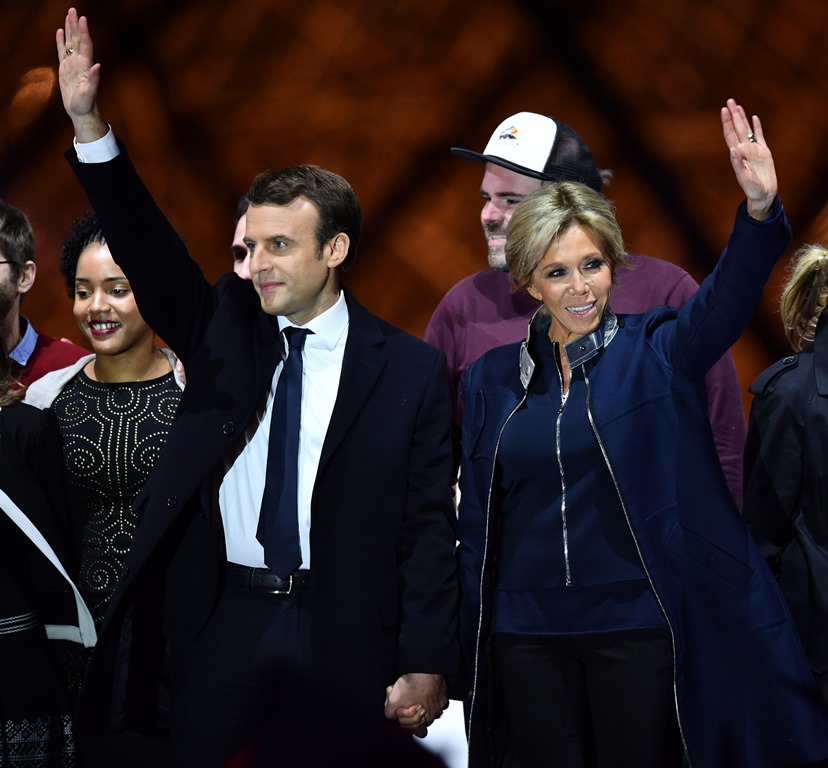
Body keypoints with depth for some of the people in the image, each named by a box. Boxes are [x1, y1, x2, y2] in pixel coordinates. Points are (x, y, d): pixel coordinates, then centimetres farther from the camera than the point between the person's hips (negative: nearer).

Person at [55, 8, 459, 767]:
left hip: (345, 639, -3)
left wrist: (426, 668, -9)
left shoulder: (410, 369, -1)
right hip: (223, 620, 3)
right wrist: (88, 126, -15)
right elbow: (148, 251, -3)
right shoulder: (223, 330, 8)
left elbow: (429, 525, -3)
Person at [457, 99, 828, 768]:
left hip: (638, 627, -2)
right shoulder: (494, 379, 7)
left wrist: (760, 207, -38)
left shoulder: (656, 354, 0)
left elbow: (726, 300, -20)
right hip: (526, 632, 2)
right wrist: (471, 639, 7)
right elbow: (477, 518, 10)